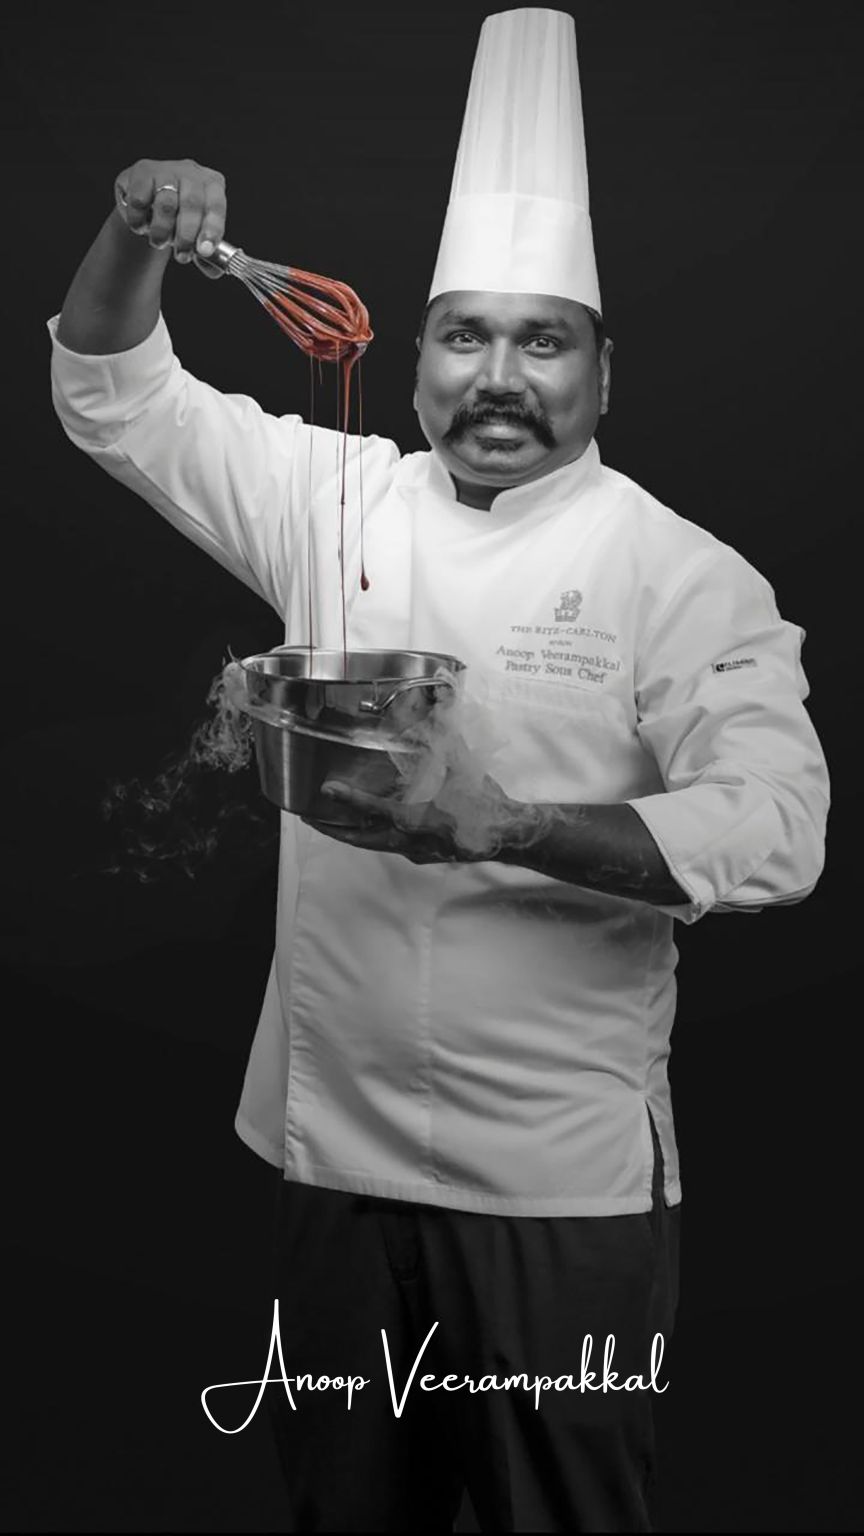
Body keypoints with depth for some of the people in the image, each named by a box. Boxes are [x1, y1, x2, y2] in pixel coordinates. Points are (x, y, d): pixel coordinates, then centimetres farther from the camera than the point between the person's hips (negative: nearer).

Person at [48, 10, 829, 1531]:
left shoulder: (685, 574, -7)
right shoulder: (338, 498, 5)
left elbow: (773, 831, -17)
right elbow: (115, 399, 10)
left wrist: (504, 824, -27)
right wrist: (135, 238, -9)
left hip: (558, 1176, -3)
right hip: (334, 1138, 4)